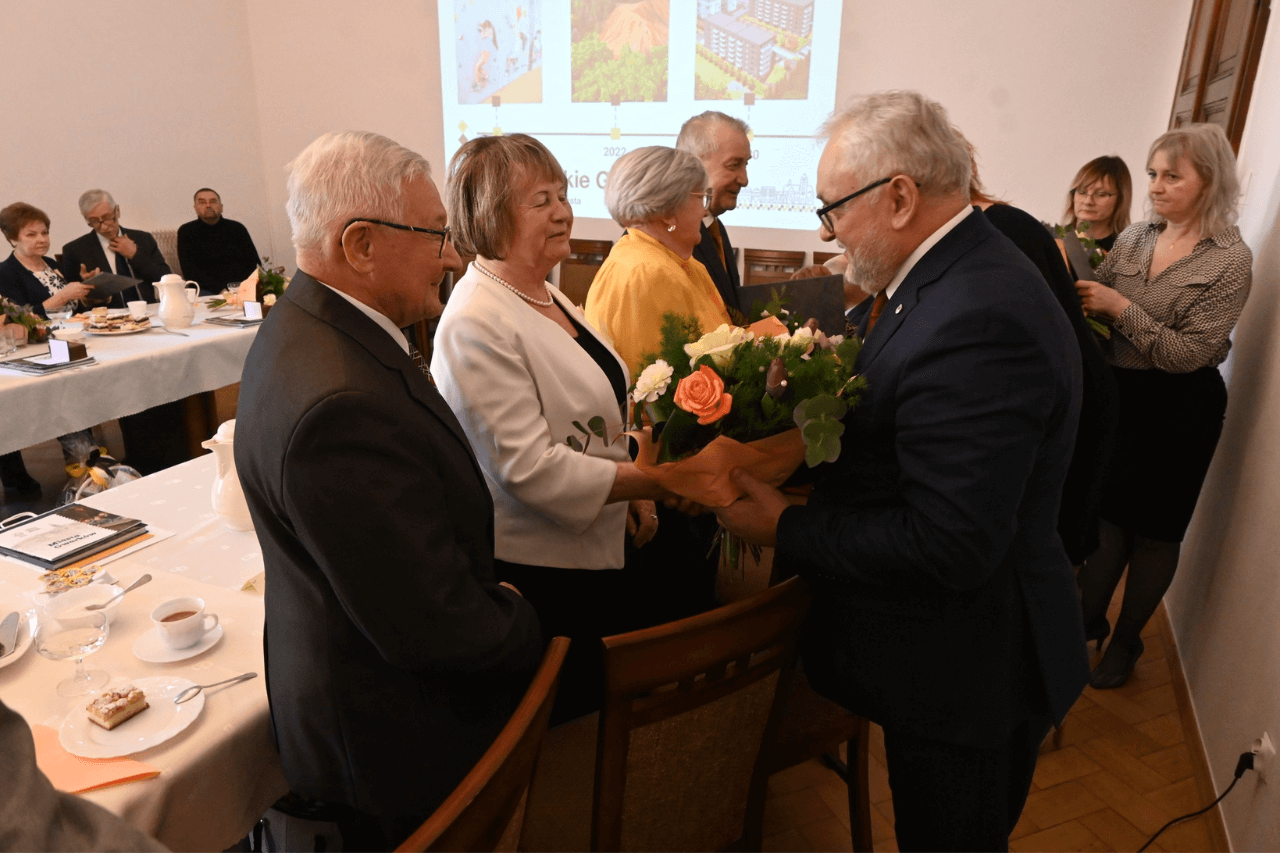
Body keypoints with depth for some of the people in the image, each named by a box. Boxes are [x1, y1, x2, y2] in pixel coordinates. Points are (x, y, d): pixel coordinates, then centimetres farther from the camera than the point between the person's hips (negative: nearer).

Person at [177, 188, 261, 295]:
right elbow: (190, 270, -2)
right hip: (207, 290, -1)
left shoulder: (237, 228, 14)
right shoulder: (186, 231, 9)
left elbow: (254, 263, 8)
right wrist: (220, 290, -17)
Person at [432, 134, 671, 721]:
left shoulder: (545, 297, 8)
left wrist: (632, 493, 4)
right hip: (533, 569, -9)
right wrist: (655, 480, -24)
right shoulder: (477, 325, -22)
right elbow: (531, 469, -26)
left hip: (593, 550, 9)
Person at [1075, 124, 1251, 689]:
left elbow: (1187, 353, -20)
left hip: (1178, 409, -4)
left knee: (1155, 530, 10)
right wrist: (1074, 285, -16)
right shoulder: (1134, 238, 1)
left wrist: (1120, 307, -23)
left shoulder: (1231, 260, -13)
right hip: (1117, 394, 4)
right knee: (1108, 513, 14)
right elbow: (1096, 312, 3)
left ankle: (1127, 639, 28)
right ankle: (1089, 619, 31)